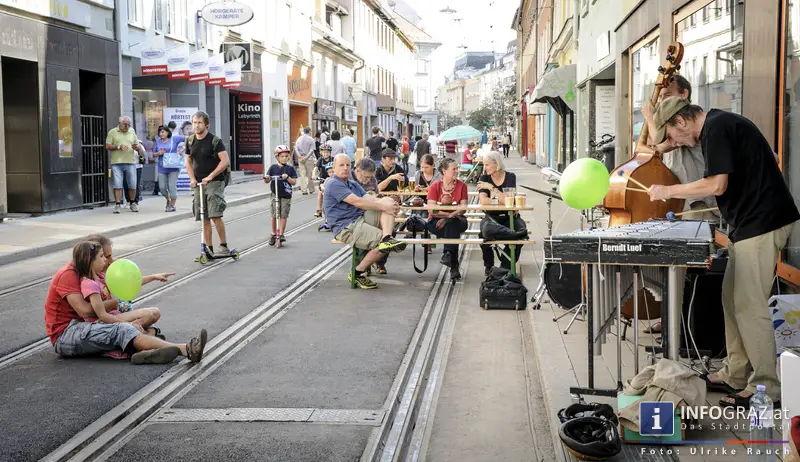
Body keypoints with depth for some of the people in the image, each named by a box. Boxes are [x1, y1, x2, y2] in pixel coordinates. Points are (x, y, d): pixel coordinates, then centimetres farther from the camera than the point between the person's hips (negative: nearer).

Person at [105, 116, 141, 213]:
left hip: (130, 162, 2)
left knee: (132, 185, 4)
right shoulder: (112, 132, 4)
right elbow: (107, 146, -1)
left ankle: (133, 203, 20)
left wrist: (136, 147, -7)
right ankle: (118, 204, 1)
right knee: (117, 185, -4)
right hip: (117, 163, -2)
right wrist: (118, 147, -14)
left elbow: (138, 147, 16)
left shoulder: (132, 132, 13)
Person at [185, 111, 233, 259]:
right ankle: (209, 249, 12)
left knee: (215, 215, -17)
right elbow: (188, 162, 17)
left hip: (215, 182, -6)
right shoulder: (190, 141, 8)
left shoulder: (215, 140, -9)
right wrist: (192, 179, 1)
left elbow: (225, 161, -15)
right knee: (205, 219, 6)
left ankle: (224, 246, -7)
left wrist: (210, 176, -20)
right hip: (199, 183, 6)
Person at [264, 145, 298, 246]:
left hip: (286, 195, -1)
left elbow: (294, 182, -3)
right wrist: (266, 178, -17)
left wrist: (287, 177, -21)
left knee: (283, 215, 1)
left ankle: (281, 234, 9)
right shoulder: (273, 167, 4)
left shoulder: (290, 168, 1)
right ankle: (274, 234, 17)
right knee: (274, 215, 3)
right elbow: (267, 181, 6)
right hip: (275, 194, 1)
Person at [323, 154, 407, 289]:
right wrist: (384, 207, -18)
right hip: (347, 228, -9)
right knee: (382, 244, -23)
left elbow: (370, 199, 8)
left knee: (388, 200, -7)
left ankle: (387, 239, -27)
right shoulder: (333, 184, -8)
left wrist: (390, 204, -14)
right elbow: (357, 202, -18)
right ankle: (358, 273, -6)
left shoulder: (353, 185, 23)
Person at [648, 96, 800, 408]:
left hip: (760, 225, -10)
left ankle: (767, 387, 1)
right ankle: (736, 375, 22)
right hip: (752, 222, 10)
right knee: (733, 299, 14)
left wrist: (668, 191, -10)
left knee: (749, 305, -7)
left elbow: (717, 184, -21)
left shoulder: (715, 129, -14)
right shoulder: (721, 124, 17)